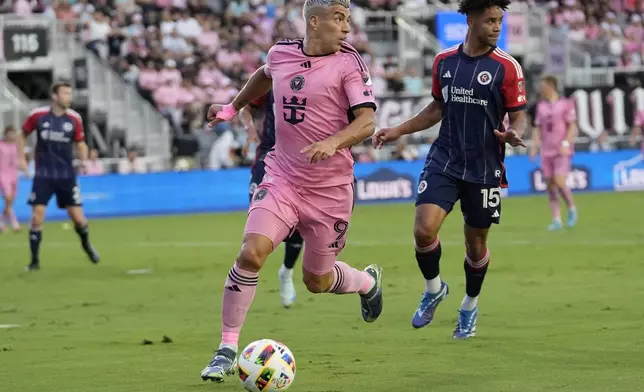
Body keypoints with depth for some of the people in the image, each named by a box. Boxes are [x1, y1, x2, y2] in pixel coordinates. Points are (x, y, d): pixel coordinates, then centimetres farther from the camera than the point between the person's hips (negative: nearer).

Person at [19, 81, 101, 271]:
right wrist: (21, 158, 0)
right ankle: (34, 260, 3)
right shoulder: (37, 115, -6)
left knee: (78, 218, 1)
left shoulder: (74, 118, -3)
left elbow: (80, 143, 8)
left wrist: (84, 159, -12)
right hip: (43, 175, -1)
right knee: (37, 218, -9)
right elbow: (23, 135, 10)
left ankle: (86, 245, 33)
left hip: (66, 176, 1)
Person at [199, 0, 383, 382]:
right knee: (251, 253, -20)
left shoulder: (349, 63, -9)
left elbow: (367, 122, -18)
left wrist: (332, 142, -34)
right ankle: (227, 350, -10)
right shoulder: (281, 53, 2)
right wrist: (233, 107, 30)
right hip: (282, 178, 2)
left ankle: (369, 281, 47)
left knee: (317, 280, 11)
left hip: (331, 187, -2)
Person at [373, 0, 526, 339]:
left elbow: (518, 116, -3)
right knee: (423, 230, -15)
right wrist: (399, 130, 12)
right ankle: (434, 289, 14)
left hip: (484, 169, -2)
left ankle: (470, 306, 34)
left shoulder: (506, 67, -6)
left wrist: (514, 134, -26)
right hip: (444, 162, 2)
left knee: (475, 242, 9)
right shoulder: (444, 61, 4)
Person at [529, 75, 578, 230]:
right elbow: (537, 128, 15)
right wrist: (534, 145, 2)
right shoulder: (541, 106, 12)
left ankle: (572, 209, 9)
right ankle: (556, 220, 5)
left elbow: (572, 127, -5)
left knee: (559, 182, -16)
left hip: (562, 152, -5)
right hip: (546, 152, 5)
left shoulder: (566, 104, -3)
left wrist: (566, 144, -17)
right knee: (550, 186, 1)